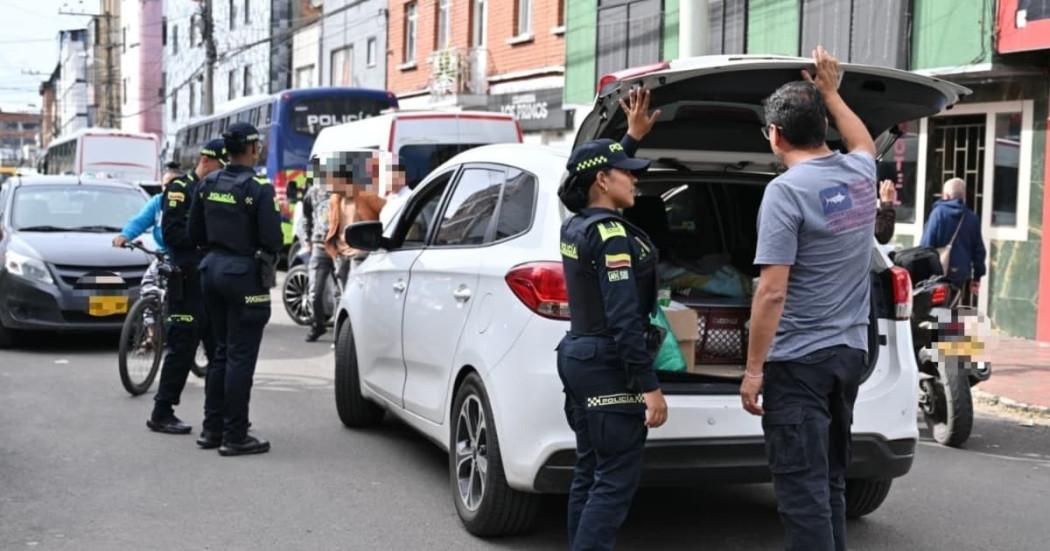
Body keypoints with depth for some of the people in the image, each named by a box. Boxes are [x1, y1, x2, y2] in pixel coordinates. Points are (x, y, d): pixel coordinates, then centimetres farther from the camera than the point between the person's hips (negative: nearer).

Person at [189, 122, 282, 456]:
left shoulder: (208, 184, 5)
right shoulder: (259, 188, -15)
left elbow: (195, 234, 9)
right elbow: (272, 240, -18)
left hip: (212, 268, 7)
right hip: (244, 273, -7)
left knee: (222, 352, 17)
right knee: (241, 357, -1)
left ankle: (212, 429, 22)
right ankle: (235, 436, 2)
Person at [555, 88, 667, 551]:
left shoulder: (575, 226, 9)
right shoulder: (610, 235, -17)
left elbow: (603, 169, 33)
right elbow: (624, 318, -22)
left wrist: (632, 137, 33)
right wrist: (649, 386, -21)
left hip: (578, 354, 10)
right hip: (609, 364, -10)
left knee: (589, 473, 14)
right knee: (616, 481, -6)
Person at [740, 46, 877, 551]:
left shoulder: (785, 191, -15)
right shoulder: (859, 173, 6)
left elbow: (773, 291, -19)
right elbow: (864, 144, 34)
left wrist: (753, 368, -13)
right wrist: (831, 93, 38)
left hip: (798, 360, -8)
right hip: (850, 353, 8)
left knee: (802, 488, -4)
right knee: (830, 481, 17)